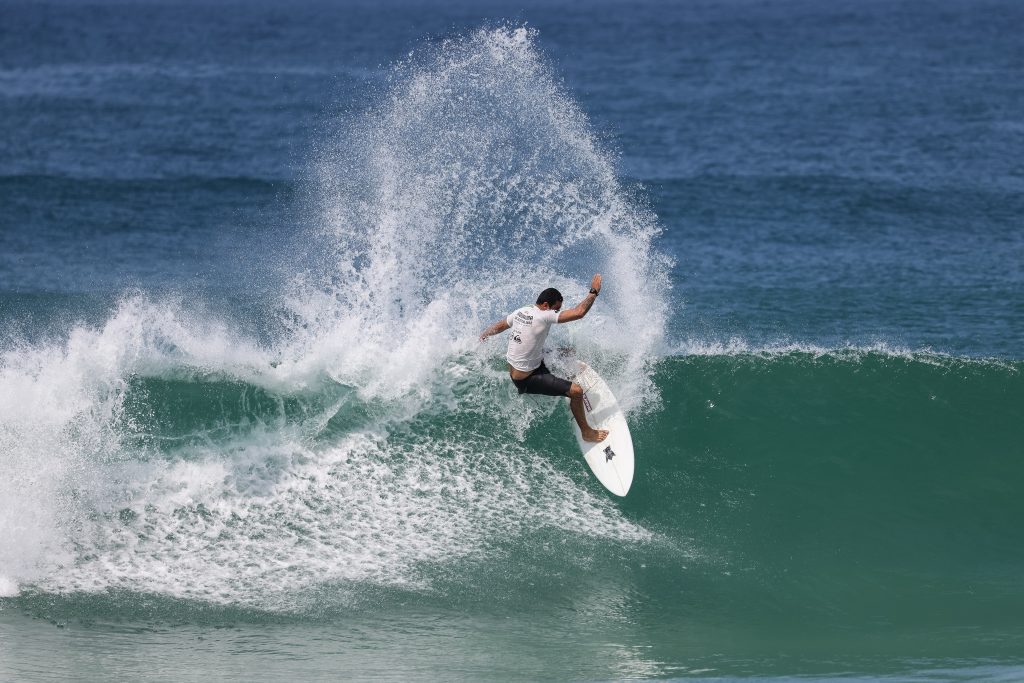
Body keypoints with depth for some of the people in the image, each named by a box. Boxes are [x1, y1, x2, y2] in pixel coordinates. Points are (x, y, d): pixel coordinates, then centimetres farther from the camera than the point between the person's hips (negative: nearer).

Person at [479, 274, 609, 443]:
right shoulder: (543, 316, -25)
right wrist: (594, 292, -15)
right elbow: (579, 312, -29)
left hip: (513, 370, 9)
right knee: (576, 391, -12)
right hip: (527, 380, -9)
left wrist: (483, 336, 39)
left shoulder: (521, 312, 0)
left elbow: (500, 326, 20)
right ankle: (587, 432, 4)